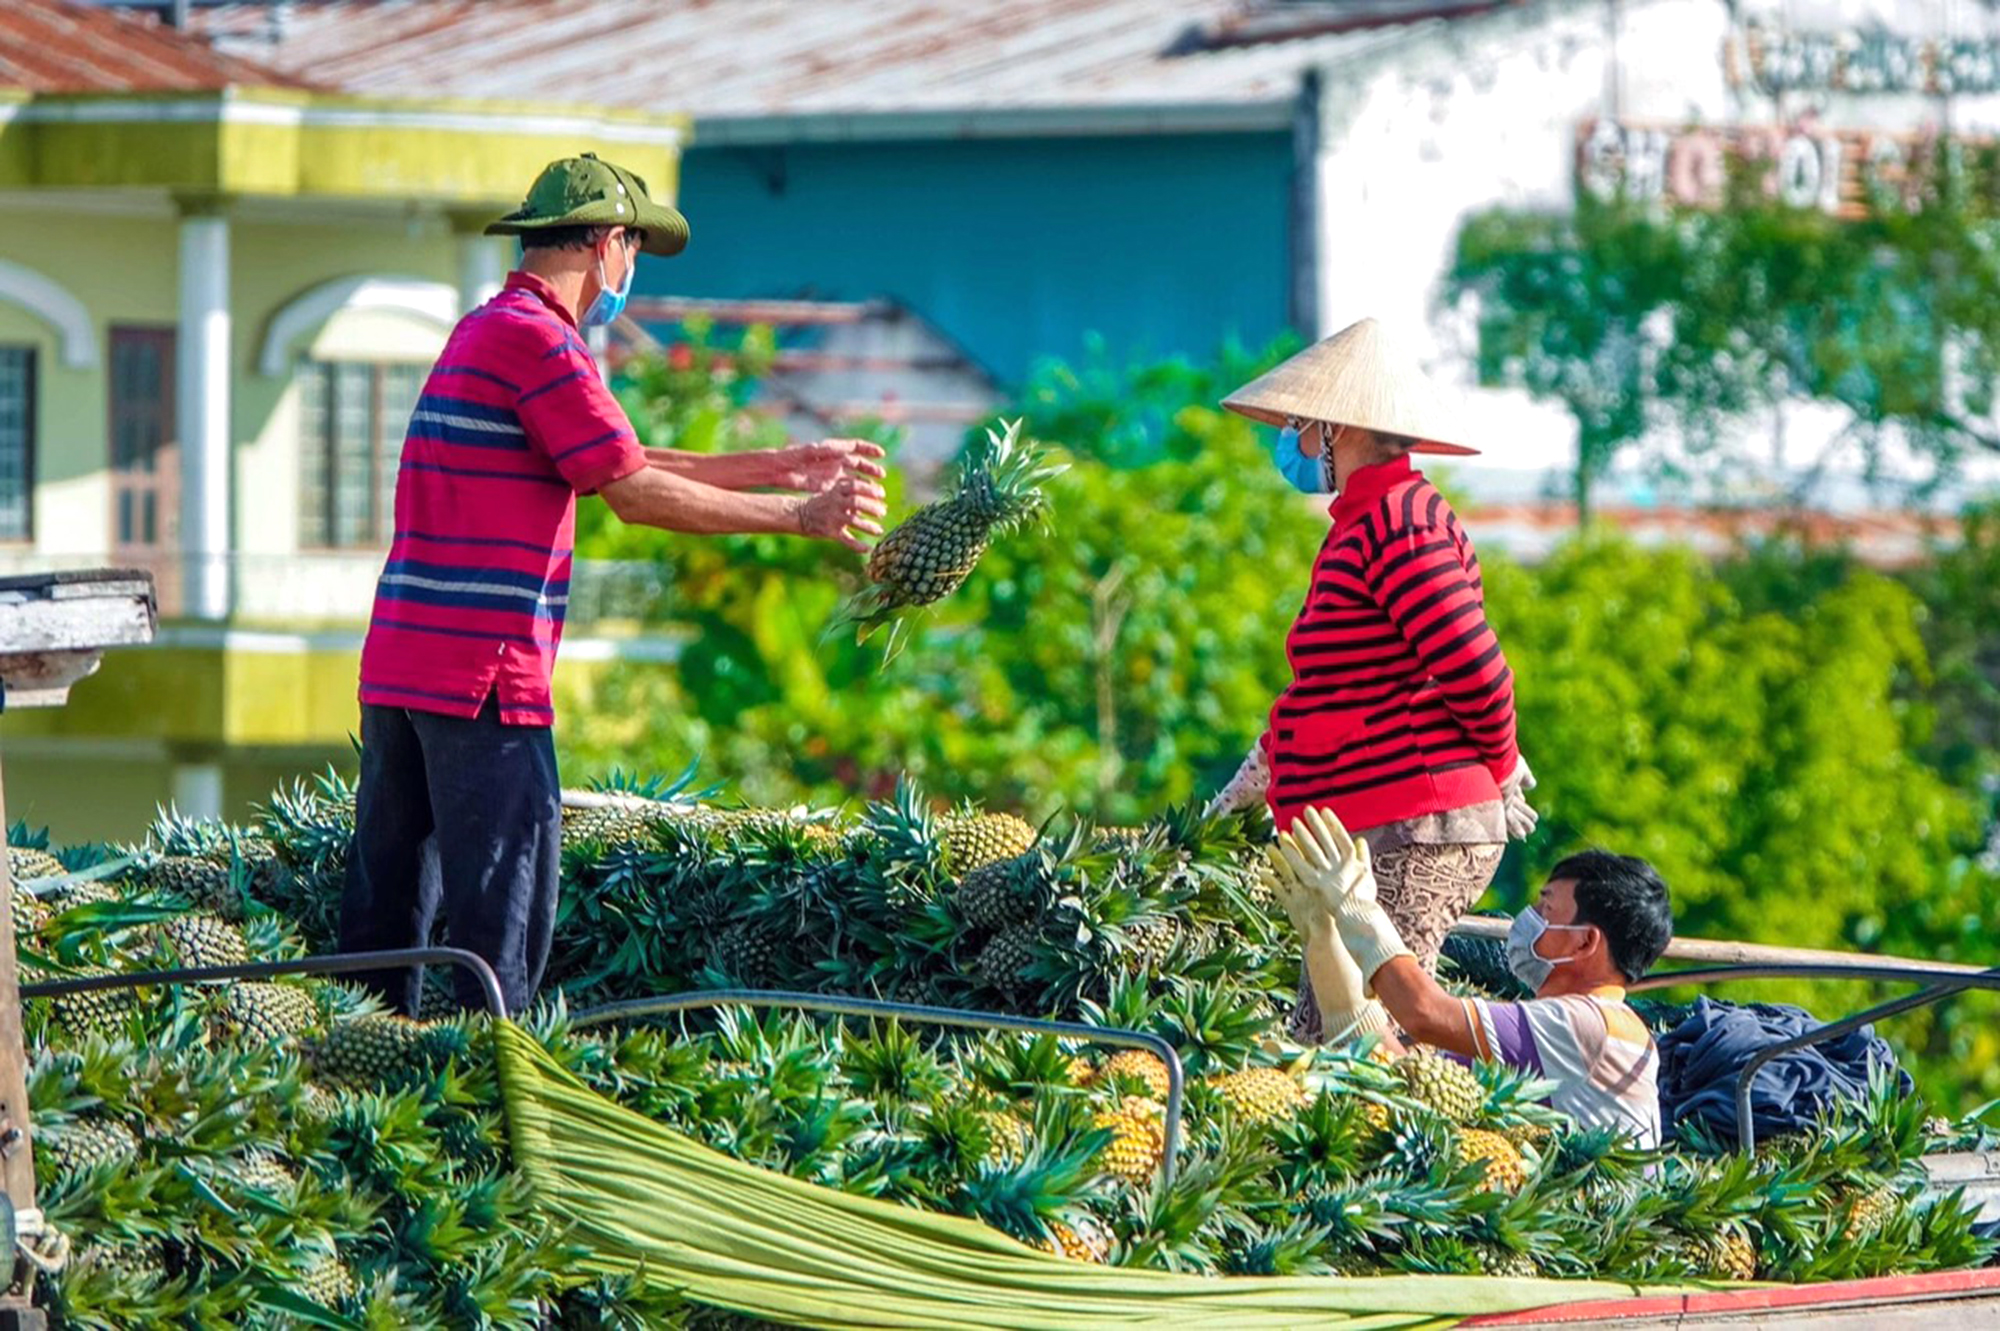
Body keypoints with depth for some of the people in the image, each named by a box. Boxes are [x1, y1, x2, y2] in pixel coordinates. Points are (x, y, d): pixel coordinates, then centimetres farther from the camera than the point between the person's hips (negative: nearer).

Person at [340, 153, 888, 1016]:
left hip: (399, 663, 10)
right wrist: (797, 516, -5)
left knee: (388, 905, 10)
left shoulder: (485, 332, 21)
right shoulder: (537, 338, -10)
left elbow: (620, 465, 25)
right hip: (485, 673, -10)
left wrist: (782, 467, 25)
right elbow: (634, 495, -12)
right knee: (504, 911, -8)